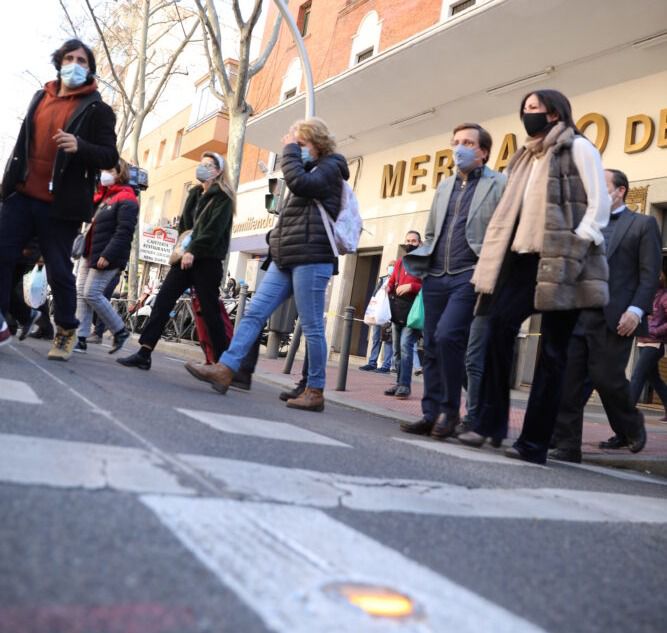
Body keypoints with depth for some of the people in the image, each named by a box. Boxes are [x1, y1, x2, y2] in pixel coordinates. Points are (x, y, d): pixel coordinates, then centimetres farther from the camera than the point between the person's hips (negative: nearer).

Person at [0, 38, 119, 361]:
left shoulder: (97, 109, -1)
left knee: (58, 270, -1)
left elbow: (110, 157, -7)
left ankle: (66, 331, 15)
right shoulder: (41, 97, 16)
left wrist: (80, 147, -25)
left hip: (60, 204, -5)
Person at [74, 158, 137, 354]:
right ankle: (81, 339, 4)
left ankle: (120, 331, 3)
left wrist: (108, 255, -25)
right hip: (89, 253, 9)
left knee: (92, 294, -11)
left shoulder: (126, 199, -10)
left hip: (106, 257, -9)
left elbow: (124, 232, -20)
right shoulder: (102, 196, 18)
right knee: (81, 293, 3)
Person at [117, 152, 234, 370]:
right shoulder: (194, 194, 20)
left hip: (207, 260, -7)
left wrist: (193, 251, -20)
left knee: (210, 311, -5)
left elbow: (214, 229, -15)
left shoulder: (223, 197, -3)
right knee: (163, 300, -4)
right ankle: (144, 353, -4)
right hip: (186, 257, 7)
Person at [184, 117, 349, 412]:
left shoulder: (329, 168, -1)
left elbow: (297, 183, -21)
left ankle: (315, 392, 1)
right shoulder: (309, 171, 27)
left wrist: (291, 149, -8)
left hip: (311, 258, -9)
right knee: (254, 313, -2)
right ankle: (224, 369, -6)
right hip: (285, 258, 9)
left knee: (312, 327, -6)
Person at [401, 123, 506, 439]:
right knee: (432, 345, 4)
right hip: (436, 276, 6)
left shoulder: (499, 184, 4)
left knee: (447, 336, -20)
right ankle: (431, 414, 12)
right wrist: (423, 260, 13)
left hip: (470, 275, -6)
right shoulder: (445, 186, 22)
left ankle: (450, 410, -3)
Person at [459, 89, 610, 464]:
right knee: (500, 325, -15)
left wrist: (575, 248, -14)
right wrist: (501, 256, 9)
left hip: (562, 263, -6)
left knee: (553, 351, -4)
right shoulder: (528, 156, 26)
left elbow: (600, 203, -5)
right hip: (526, 256, 6)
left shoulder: (578, 148, 4)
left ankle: (535, 443, -3)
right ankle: (491, 420, -8)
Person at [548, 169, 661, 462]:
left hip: (614, 319, -4)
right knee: (567, 382, -3)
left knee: (606, 378, -2)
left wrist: (636, 311, -13)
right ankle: (566, 446, 2)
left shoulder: (643, 224, 7)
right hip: (577, 316, 4)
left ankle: (631, 427, 28)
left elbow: (650, 273, -1)